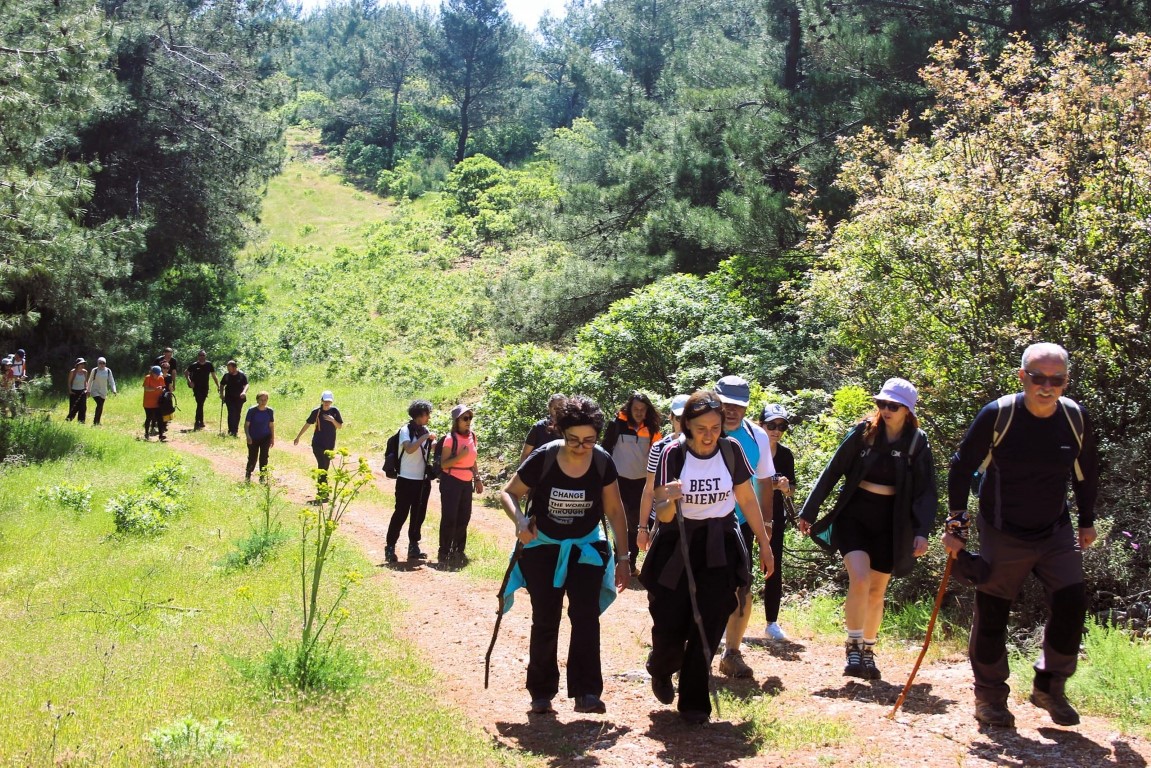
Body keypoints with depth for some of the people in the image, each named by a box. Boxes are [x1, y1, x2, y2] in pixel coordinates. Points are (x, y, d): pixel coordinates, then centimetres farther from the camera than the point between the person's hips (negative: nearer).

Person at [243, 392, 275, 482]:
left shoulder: (270, 411, -3)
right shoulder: (252, 410, -12)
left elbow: (271, 426, 6)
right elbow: (246, 424, -9)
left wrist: (273, 438, 4)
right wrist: (248, 436, -21)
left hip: (265, 438, 2)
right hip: (253, 438, -2)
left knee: (264, 458, -1)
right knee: (252, 458, 3)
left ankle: (262, 477, 10)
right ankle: (247, 476, 23)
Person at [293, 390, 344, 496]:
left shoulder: (334, 411, -1)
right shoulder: (316, 412, -5)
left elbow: (340, 427, 0)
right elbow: (307, 424, 6)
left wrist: (332, 420, -19)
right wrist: (298, 437, 12)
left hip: (330, 444, 3)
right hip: (318, 444, -3)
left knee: (325, 467, 8)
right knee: (322, 466, -13)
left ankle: (322, 491, 16)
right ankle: (322, 491, -14)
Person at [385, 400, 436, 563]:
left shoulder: (425, 431, 8)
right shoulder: (406, 430, -12)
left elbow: (433, 447, 18)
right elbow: (409, 449, -28)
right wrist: (425, 437, -23)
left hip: (423, 480, 7)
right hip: (407, 480, -7)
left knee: (419, 514, 10)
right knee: (401, 514, -3)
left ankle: (413, 546, 20)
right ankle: (390, 547, 5)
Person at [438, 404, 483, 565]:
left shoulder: (472, 436, 8)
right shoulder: (450, 439, -13)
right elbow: (443, 464, -14)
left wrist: (477, 479, 15)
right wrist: (460, 456, -25)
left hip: (467, 482, 7)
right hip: (452, 481, -7)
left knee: (464, 518, 10)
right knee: (449, 518, -5)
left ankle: (458, 551, 20)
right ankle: (444, 552, 3)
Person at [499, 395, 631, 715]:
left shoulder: (603, 462, -16)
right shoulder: (543, 459, -22)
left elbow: (615, 510, -3)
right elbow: (508, 492, -8)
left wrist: (623, 556, -2)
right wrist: (520, 519, -29)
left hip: (585, 547, 1)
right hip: (543, 546, -1)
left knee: (586, 615, -12)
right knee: (545, 620, 4)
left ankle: (586, 692, -8)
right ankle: (542, 692, 18)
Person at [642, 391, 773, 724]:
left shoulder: (731, 450, -5)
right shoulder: (673, 454, -11)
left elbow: (748, 499, 7)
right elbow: (662, 514, -13)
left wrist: (764, 543, 11)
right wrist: (671, 501, -35)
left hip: (719, 547, 1)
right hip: (677, 545, -1)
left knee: (707, 627, -4)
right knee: (669, 624, -1)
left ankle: (694, 702, 11)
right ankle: (661, 671, 34)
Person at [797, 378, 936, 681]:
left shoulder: (917, 444, -2)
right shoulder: (863, 432, -4)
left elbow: (926, 492, -2)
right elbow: (832, 471, -1)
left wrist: (922, 531, -15)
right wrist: (808, 511, -1)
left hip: (889, 524, 2)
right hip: (853, 516, -1)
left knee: (877, 592, 9)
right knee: (859, 580, -19)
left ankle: (868, 651, 27)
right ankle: (853, 648, -5)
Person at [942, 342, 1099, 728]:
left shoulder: (1076, 417, -7)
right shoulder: (998, 415, -18)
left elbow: (1086, 471, 11)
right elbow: (961, 467, -8)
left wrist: (1087, 519, 14)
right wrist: (956, 522, -9)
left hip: (1056, 532, 3)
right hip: (1002, 535, -3)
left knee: (1071, 603, -7)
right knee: (991, 615, 1)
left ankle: (1048, 687, 12)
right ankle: (989, 697, 18)